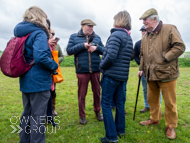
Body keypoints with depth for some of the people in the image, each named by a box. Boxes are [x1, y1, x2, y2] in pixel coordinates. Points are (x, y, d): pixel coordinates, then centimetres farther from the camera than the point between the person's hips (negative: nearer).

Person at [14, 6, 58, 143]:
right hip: (39, 81, -9)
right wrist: (54, 66, -12)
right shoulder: (39, 33, -13)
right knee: (38, 117, 3)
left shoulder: (21, 33, 13)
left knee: (27, 114, 21)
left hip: (25, 81, 9)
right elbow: (40, 56, -28)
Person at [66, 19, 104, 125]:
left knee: (97, 92, 12)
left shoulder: (97, 37, 12)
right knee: (82, 94, 6)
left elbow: (104, 50, 10)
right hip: (82, 70, -2)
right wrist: (82, 46, -13)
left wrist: (96, 47, -10)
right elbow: (69, 50, -5)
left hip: (96, 70, 3)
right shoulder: (74, 37, 5)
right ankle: (82, 115, 23)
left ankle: (97, 112, 33)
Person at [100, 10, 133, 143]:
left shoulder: (116, 35, -14)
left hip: (111, 75, -8)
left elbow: (111, 56, -24)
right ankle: (120, 130, 33)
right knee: (119, 103, 18)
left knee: (106, 104, 2)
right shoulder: (129, 37, 14)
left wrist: (102, 65, -8)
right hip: (123, 76, 9)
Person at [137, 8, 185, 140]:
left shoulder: (169, 29, -5)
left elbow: (180, 47, -12)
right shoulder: (145, 37, 14)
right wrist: (142, 68, 12)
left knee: (170, 102, 5)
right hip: (151, 75, 6)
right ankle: (155, 119, 38)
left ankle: (171, 126, 25)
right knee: (152, 99, 17)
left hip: (167, 74, -6)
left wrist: (164, 58, -17)